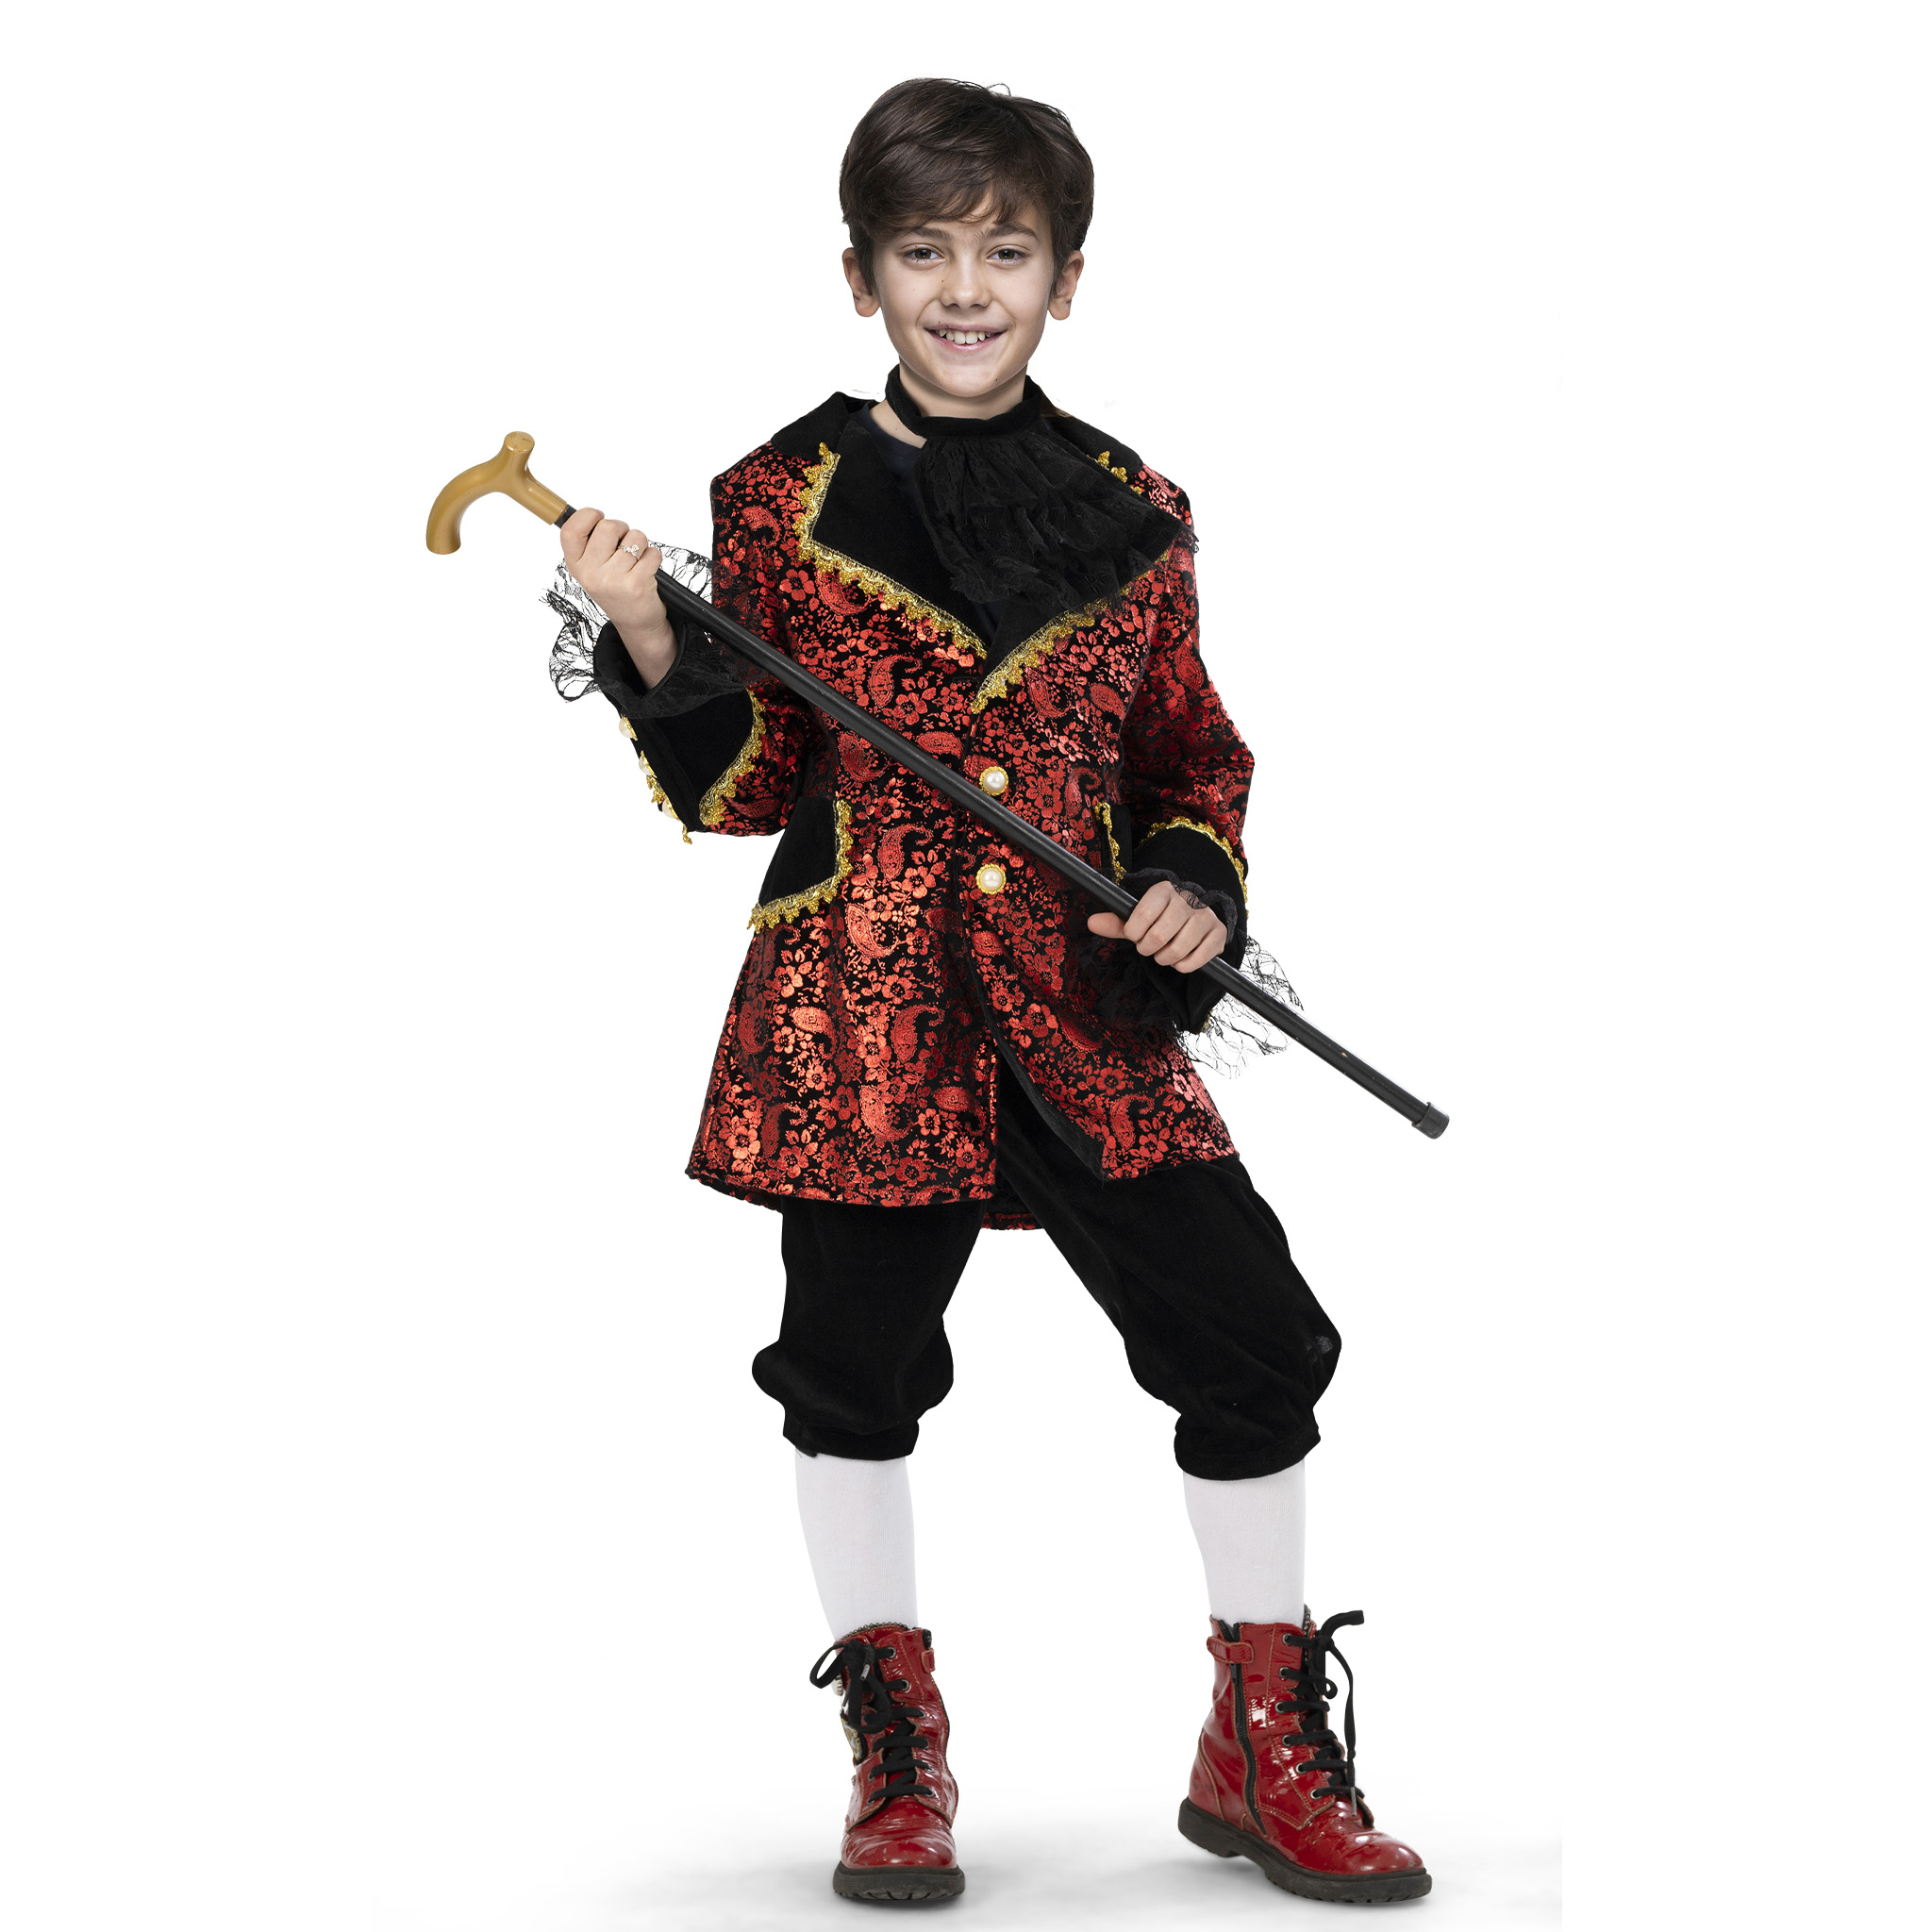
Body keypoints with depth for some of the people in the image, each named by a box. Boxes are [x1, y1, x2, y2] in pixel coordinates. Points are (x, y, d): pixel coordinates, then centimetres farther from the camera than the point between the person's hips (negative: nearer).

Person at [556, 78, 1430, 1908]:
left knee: (1254, 1345, 0)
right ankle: (896, 1754, 25)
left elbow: (1194, 755, 16)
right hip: (860, 1015, -2)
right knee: (853, 1365, 6)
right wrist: (651, 648, -14)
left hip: (1085, 1016, 2)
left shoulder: (1132, 514, 7)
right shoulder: (779, 503, 1)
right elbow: (741, 790, 1)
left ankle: (1263, 1753, 18)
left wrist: (1195, 885, -2)